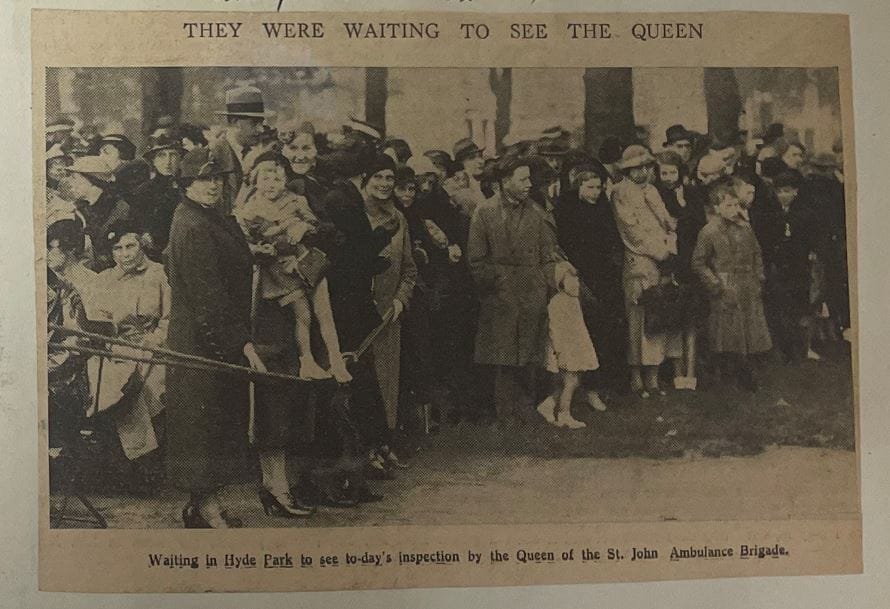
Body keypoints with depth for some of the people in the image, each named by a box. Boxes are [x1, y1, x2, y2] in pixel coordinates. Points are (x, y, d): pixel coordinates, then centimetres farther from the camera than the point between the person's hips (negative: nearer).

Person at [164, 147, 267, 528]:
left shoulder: (212, 220, 12)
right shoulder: (193, 228, -18)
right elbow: (209, 295, -23)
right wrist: (243, 342, -23)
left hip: (212, 337, 10)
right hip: (204, 338, -10)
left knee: (217, 420, 15)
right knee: (207, 420, -1)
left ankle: (202, 503, 25)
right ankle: (207, 509, 10)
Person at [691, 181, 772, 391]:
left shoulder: (745, 227, 7)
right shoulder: (709, 232, -9)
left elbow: (756, 254, 19)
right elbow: (698, 264, -7)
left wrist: (759, 278, 10)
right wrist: (717, 286, -10)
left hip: (750, 293, 5)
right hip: (727, 295, -5)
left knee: (752, 333, 8)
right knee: (731, 342, -3)